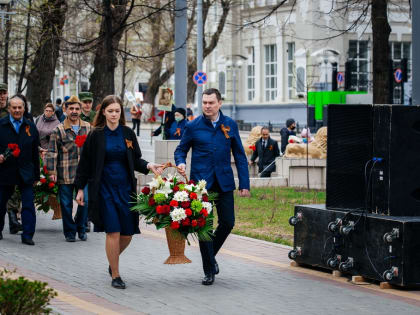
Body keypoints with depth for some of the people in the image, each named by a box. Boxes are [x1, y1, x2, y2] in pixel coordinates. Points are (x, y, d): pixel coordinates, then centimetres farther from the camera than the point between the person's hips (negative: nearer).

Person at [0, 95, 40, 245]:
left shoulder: (30, 126, 6)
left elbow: (35, 152, 9)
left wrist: (36, 175, 7)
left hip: (26, 173, 1)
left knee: (28, 205, -7)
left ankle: (27, 235, -5)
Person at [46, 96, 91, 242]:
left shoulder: (88, 128, 10)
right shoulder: (59, 130, 0)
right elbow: (52, 152, -2)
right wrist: (52, 171, -8)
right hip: (65, 174, -2)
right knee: (66, 204, 2)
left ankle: (81, 229, 19)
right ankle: (69, 232, 15)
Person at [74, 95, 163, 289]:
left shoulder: (128, 133, 6)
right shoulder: (96, 135, -2)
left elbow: (136, 160, 11)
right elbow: (85, 163, 2)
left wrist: (148, 166, -9)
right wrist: (80, 188, 0)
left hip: (125, 188, 3)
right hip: (104, 188, -3)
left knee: (127, 234, 4)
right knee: (113, 232, -9)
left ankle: (113, 262, 33)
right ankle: (115, 275, 2)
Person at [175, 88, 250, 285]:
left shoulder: (230, 125, 5)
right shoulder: (193, 126, 0)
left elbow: (239, 156, 8)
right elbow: (181, 149, 10)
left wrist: (244, 184, 3)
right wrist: (181, 163, -14)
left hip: (224, 182, 2)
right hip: (201, 182, -2)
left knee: (228, 223, 2)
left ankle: (211, 254, 29)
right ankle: (209, 271, 7)